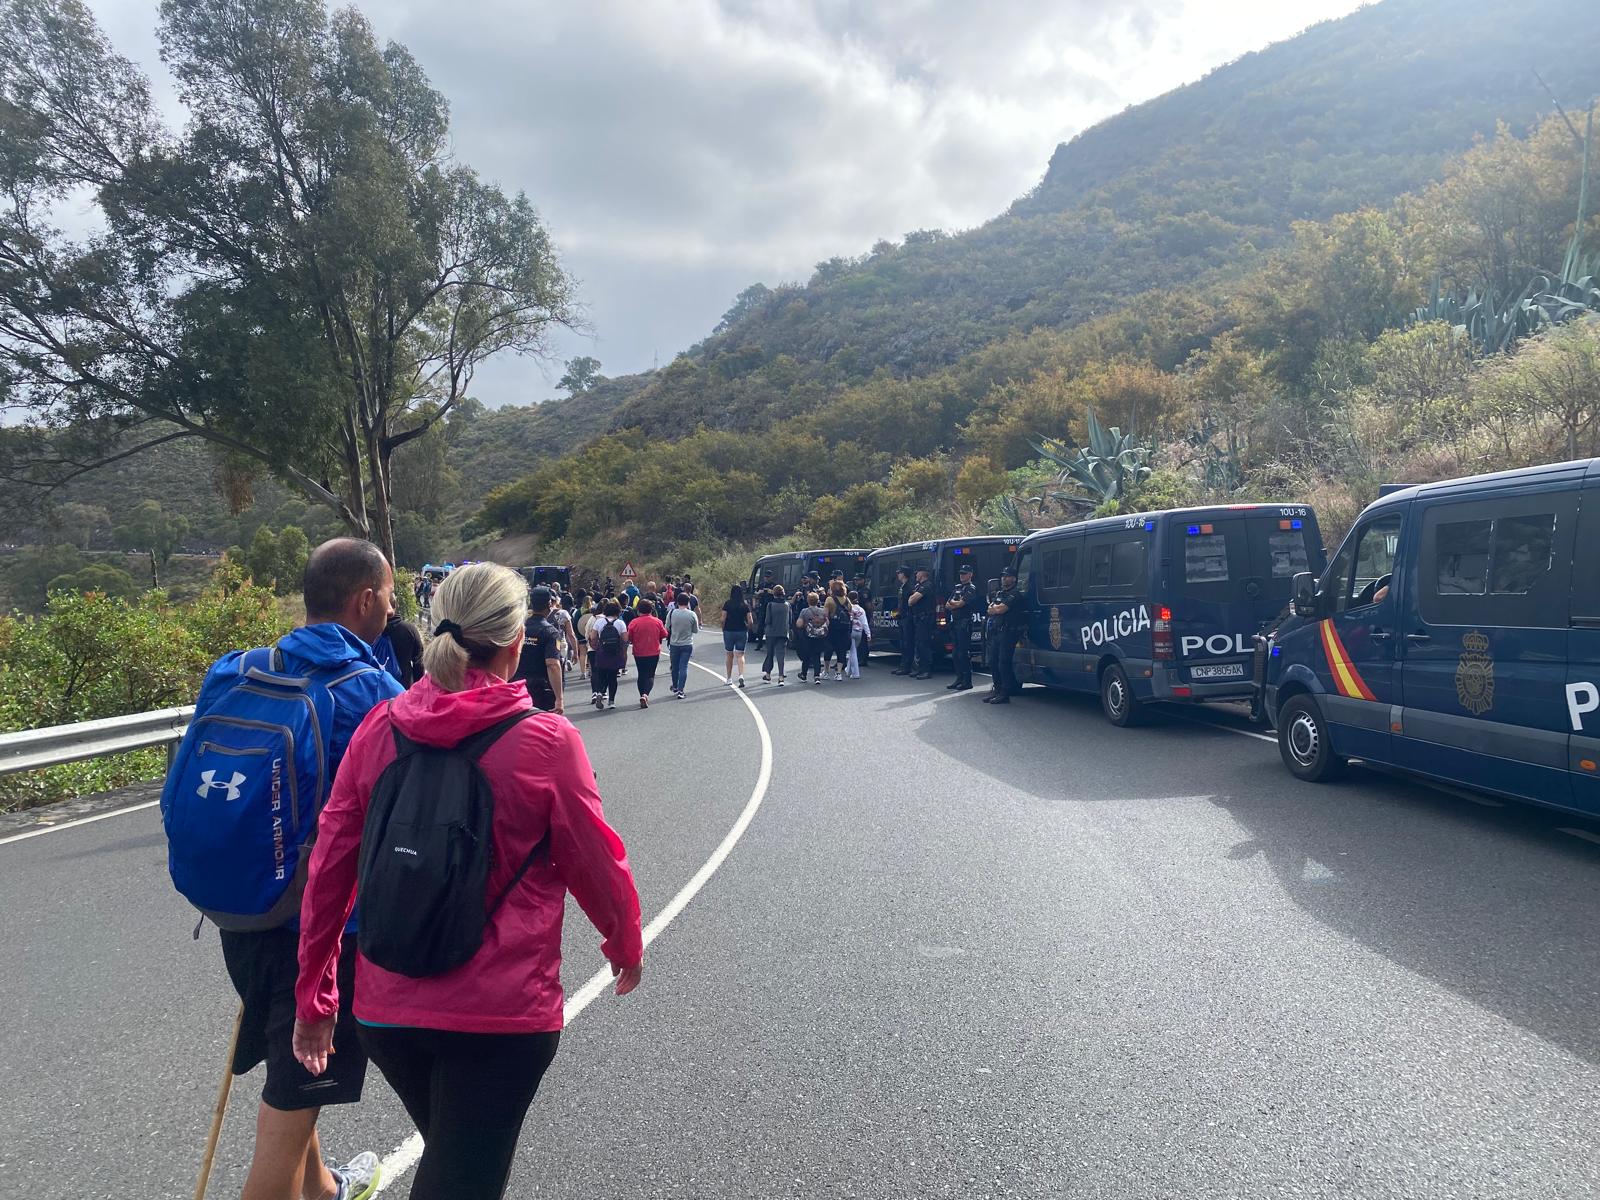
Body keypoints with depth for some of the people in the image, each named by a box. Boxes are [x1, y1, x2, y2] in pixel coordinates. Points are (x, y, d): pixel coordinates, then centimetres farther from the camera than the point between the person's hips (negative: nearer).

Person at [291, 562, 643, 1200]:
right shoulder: (546, 741, -15)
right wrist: (626, 944, 15)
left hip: (386, 1007, 5)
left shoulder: (378, 729, -5)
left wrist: (314, 1000, 13)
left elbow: (328, 872, 0)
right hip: (501, 1015, -5)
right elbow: (596, 865, -5)